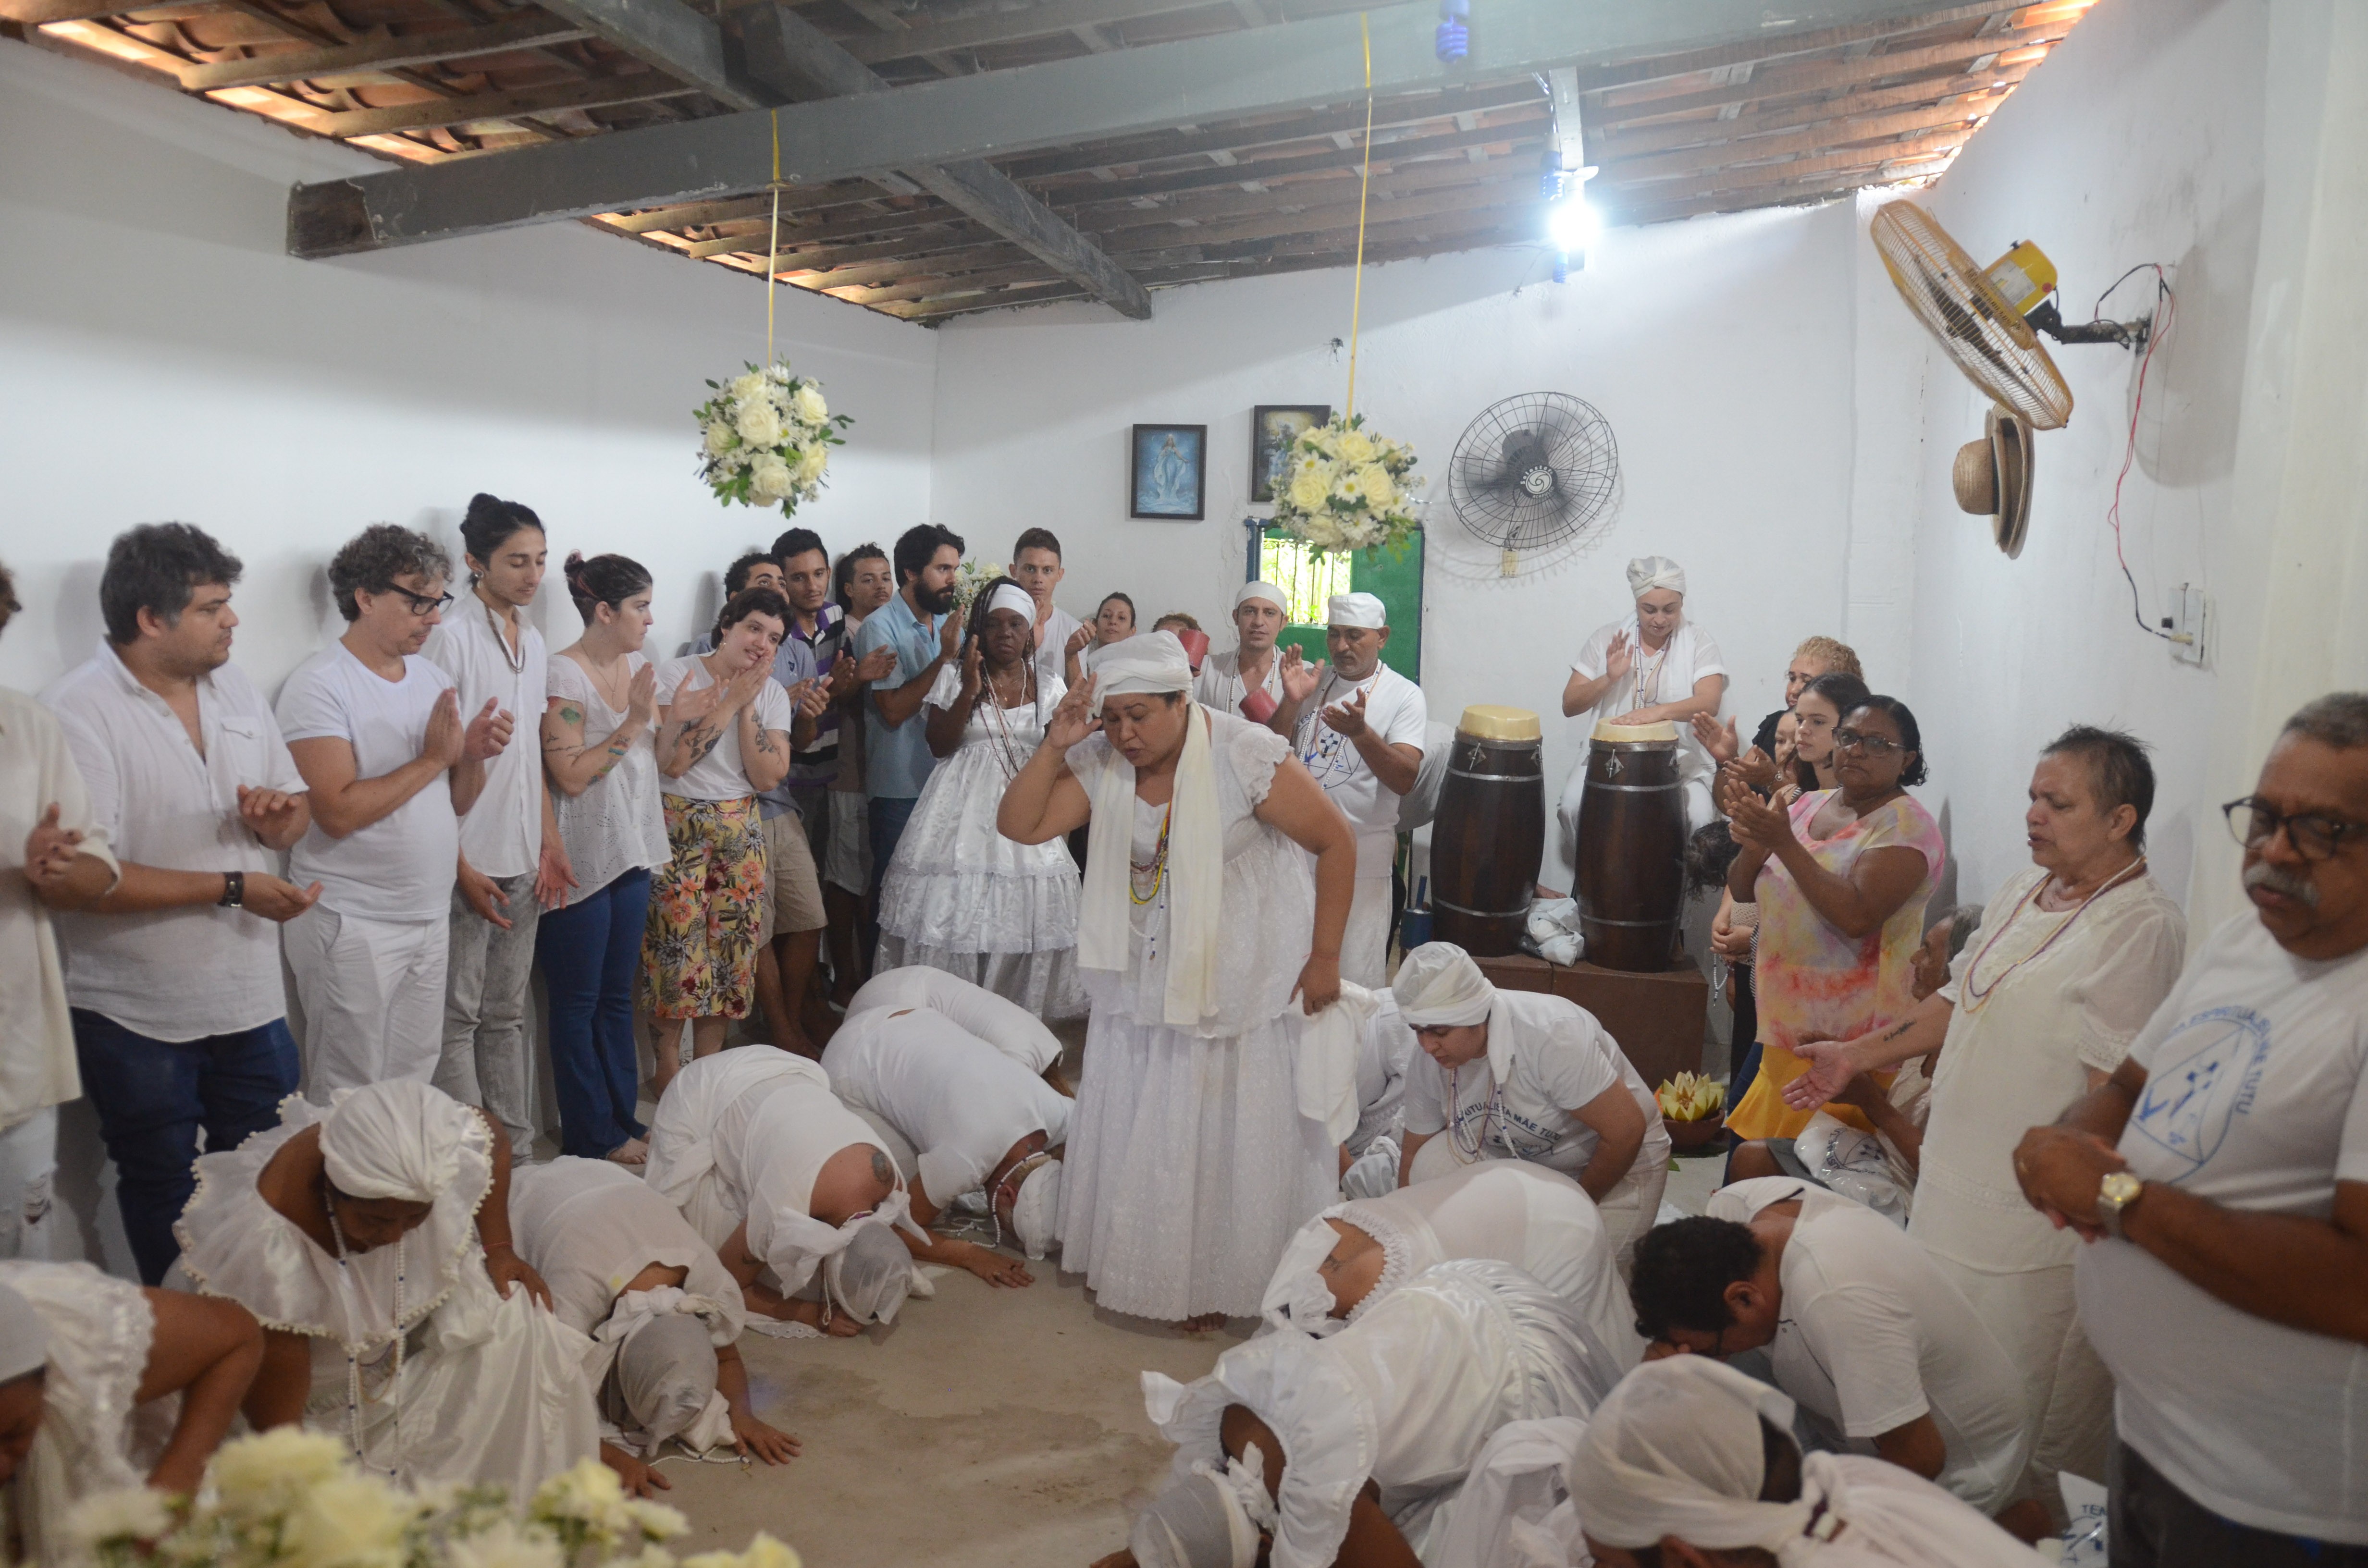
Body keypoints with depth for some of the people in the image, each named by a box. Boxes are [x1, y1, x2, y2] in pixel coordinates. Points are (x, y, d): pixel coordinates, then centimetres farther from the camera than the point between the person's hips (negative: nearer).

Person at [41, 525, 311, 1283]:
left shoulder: (235, 686, 3)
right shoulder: (78, 712, -17)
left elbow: (298, 807, 11)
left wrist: (278, 818, -12)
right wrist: (232, 888, -23)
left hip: (251, 998, 5)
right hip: (138, 1018, -5)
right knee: (164, 1193, 14)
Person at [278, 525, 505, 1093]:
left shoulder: (433, 678, 9)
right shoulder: (320, 685, -13)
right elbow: (339, 813, -23)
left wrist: (473, 756, -8)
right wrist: (433, 759, -16)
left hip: (431, 918, 7)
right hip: (352, 925, -7)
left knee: (415, 1082, 14)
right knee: (351, 1102, 4)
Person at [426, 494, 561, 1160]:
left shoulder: (533, 642, 12)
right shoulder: (451, 638, -10)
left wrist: (551, 843, 10)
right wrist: (461, 867, -16)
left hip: (523, 860, 7)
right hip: (469, 860, -7)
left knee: (507, 1013, 14)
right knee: (458, 1018, 1)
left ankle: (516, 1153, 22)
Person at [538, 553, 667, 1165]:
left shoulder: (639, 666, 7)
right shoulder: (564, 674, -14)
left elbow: (659, 760, 10)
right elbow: (570, 776, -18)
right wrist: (632, 724, -19)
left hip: (631, 855, 7)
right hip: (581, 862, -7)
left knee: (618, 998, 15)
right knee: (578, 1004, 6)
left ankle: (623, 1121, 25)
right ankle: (593, 1136, 15)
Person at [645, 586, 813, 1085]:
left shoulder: (772, 693, 5)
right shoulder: (677, 674, -8)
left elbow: (768, 777, -5)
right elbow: (672, 761, -19)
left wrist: (749, 706, -11)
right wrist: (730, 702, -16)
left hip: (740, 828, 5)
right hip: (678, 827, -4)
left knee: (732, 941, 6)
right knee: (677, 942, -4)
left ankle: (708, 1063, 21)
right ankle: (667, 1064, 14)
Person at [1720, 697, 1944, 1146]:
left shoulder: (1907, 825, -12)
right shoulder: (1809, 806, 10)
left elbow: (1857, 917, -26)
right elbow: (1742, 890, 10)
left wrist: (1785, 844, -26)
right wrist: (1754, 846, -12)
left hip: (1845, 1042, -6)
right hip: (1782, 1028, 7)